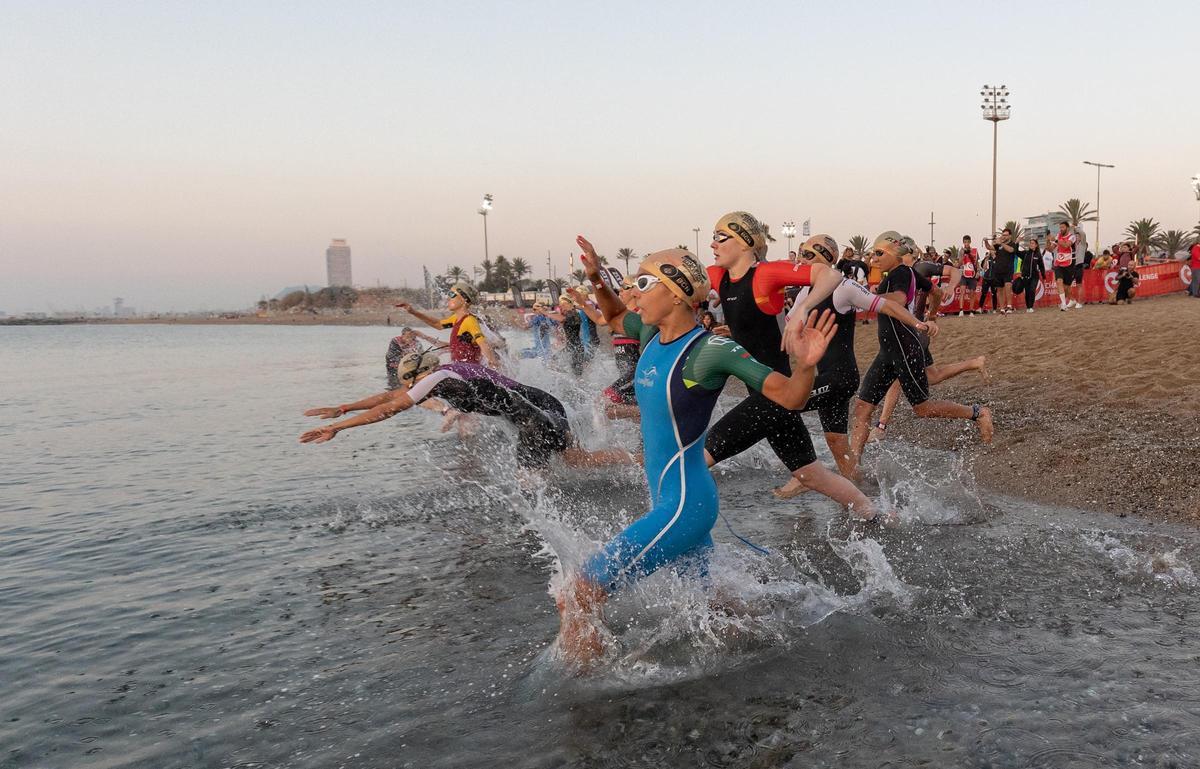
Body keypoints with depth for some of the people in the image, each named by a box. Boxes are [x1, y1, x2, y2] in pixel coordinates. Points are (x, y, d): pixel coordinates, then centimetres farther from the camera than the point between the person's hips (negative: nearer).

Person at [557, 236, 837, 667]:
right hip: (667, 499, 9)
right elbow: (615, 317, 25)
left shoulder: (709, 351, -20)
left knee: (577, 598, -9)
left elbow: (789, 398, -20)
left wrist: (806, 366, -40)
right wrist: (596, 280, 8)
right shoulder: (651, 334, 2)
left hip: (684, 505, -9)